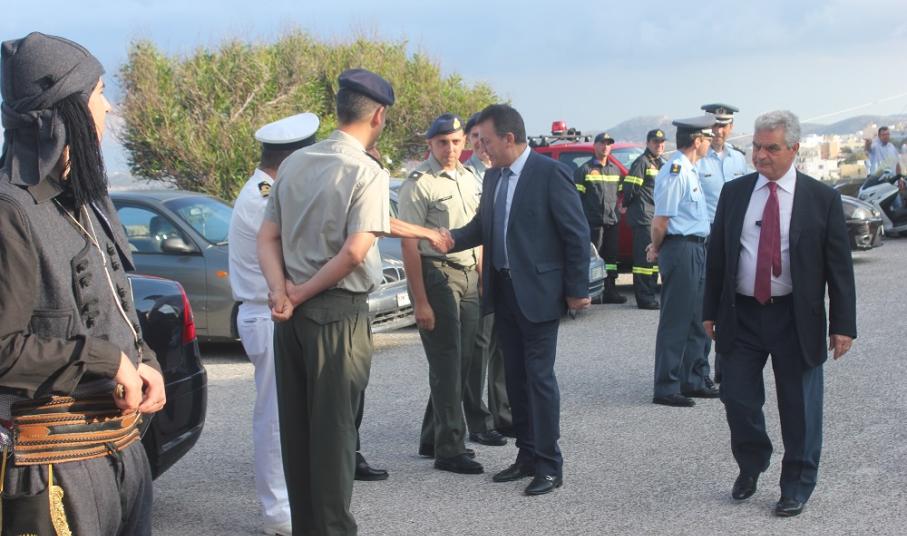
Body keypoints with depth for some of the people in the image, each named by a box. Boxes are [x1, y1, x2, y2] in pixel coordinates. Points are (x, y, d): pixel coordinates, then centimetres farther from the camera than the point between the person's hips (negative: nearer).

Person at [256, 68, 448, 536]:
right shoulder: (368, 173, -12)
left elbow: (267, 237, 5)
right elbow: (355, 251, -20)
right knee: (334, 426, 2)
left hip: (290, 314, 6)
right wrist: (303, 294, -9)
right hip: (338, 313, -6)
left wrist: (282, 291, -6)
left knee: (295, 425, 12)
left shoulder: (294, 163, 7)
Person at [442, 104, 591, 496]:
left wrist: (577, 289, -11)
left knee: (539, 376, -4)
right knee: (516, 376, 13)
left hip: (538, 293, -7)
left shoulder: (549, 173, -12)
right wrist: (450, 239, -3)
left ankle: (549, 465, 4)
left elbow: (576, 233, -11)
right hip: (504, 291, 8)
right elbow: (481, 226, 17)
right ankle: (527, 456, 24)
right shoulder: (493, 177, 10)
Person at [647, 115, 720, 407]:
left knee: (696, 319, 16)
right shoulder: (675, 173, -18)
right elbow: (660, 221, -18)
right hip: (681, 249, -10)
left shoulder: (690, 170, 14)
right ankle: (666, 389, 3)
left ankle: (695, 380, 27)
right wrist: (657, 249, -2)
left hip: (696, 250, 10)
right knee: (675, 322, -4)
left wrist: (657, 247, 10)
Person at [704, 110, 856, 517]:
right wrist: (710, 311, 7)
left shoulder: (821, 199, -4)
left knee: (799, 408, 6)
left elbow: (839, 266, -2)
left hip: (796, 318, -2)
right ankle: (751, 466, 34)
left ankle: (797, 487, 24)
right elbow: (716, 255, 9)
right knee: (738, 397, 7)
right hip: (742, 314, 2)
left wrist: (843, 324, -6)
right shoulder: (734, 193, 4)